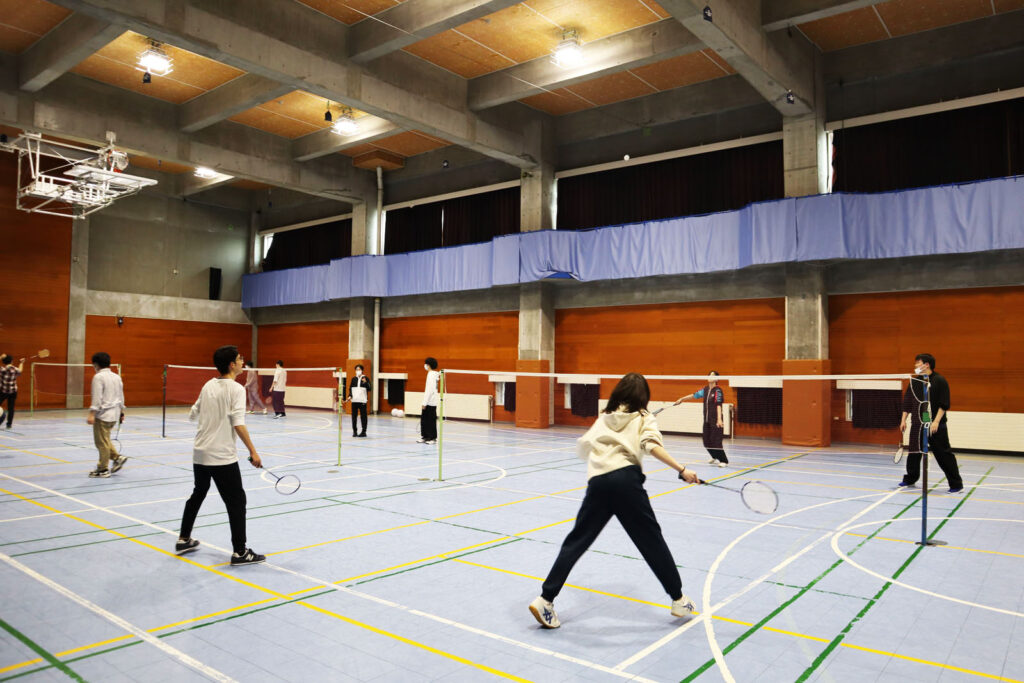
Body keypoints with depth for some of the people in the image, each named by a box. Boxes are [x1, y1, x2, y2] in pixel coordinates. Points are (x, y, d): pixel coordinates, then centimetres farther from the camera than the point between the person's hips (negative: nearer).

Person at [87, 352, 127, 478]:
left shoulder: (98, 377, -11)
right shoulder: (117, 377, 12)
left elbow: (97, 398, -18)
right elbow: (121, 396, 17)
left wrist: (92, 414, -19)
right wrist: (121, 412, 25)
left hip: (103, 414, -8)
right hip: (114, 414, 8)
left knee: (102, 442, 0)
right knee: (104, 440, 20)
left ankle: (103, 469, 6)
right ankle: (117, 457, 10)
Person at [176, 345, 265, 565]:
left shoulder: (208, 386, 8)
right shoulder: (236, 389, -13)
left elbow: (193, 414, 18)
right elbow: (238, 424, -22)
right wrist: (253, 451, -20)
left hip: (200, 453, 8)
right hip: (222, 456, -8)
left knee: (198, 494, 25)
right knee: (236, 500, -1)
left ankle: (184, 540, 35)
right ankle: (239, 552, -1)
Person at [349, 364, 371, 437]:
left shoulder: (365, 378, -1)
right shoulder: (353, 379, 10)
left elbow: (370, 388, -5)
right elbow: (350, 388, 16)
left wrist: (365, 382, -21)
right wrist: (350, 396, 1)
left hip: (362, 401, -4)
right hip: (354, 400, 4)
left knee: (363, 416, -1)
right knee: (354, 416, 8)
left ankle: (363, 431, 6)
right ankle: (354, 431, 18)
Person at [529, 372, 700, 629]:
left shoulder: (604, 418, 25)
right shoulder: (643, 418, 15)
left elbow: (582, 447, 25)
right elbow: (652, 446, -5)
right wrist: (682, 470, -11)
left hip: (597, 481, 3)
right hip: (626, 477, -3)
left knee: (575, 542, 7)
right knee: (652, 541, 10)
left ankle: (545, 600, 3)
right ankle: (678, 600, 21)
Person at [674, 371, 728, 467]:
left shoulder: (718, 390, -11)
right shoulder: (706, 390, 9)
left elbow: (718, 405, -20)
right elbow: (695, 395, 21)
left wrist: (719, 419, -28)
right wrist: (681, 399, 27)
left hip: (715, 421, -7)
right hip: (707, 420, 7)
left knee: (716, 441, -9)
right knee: (707, 441, 10)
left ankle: (724, 461, 3)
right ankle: (715, 458, 30)